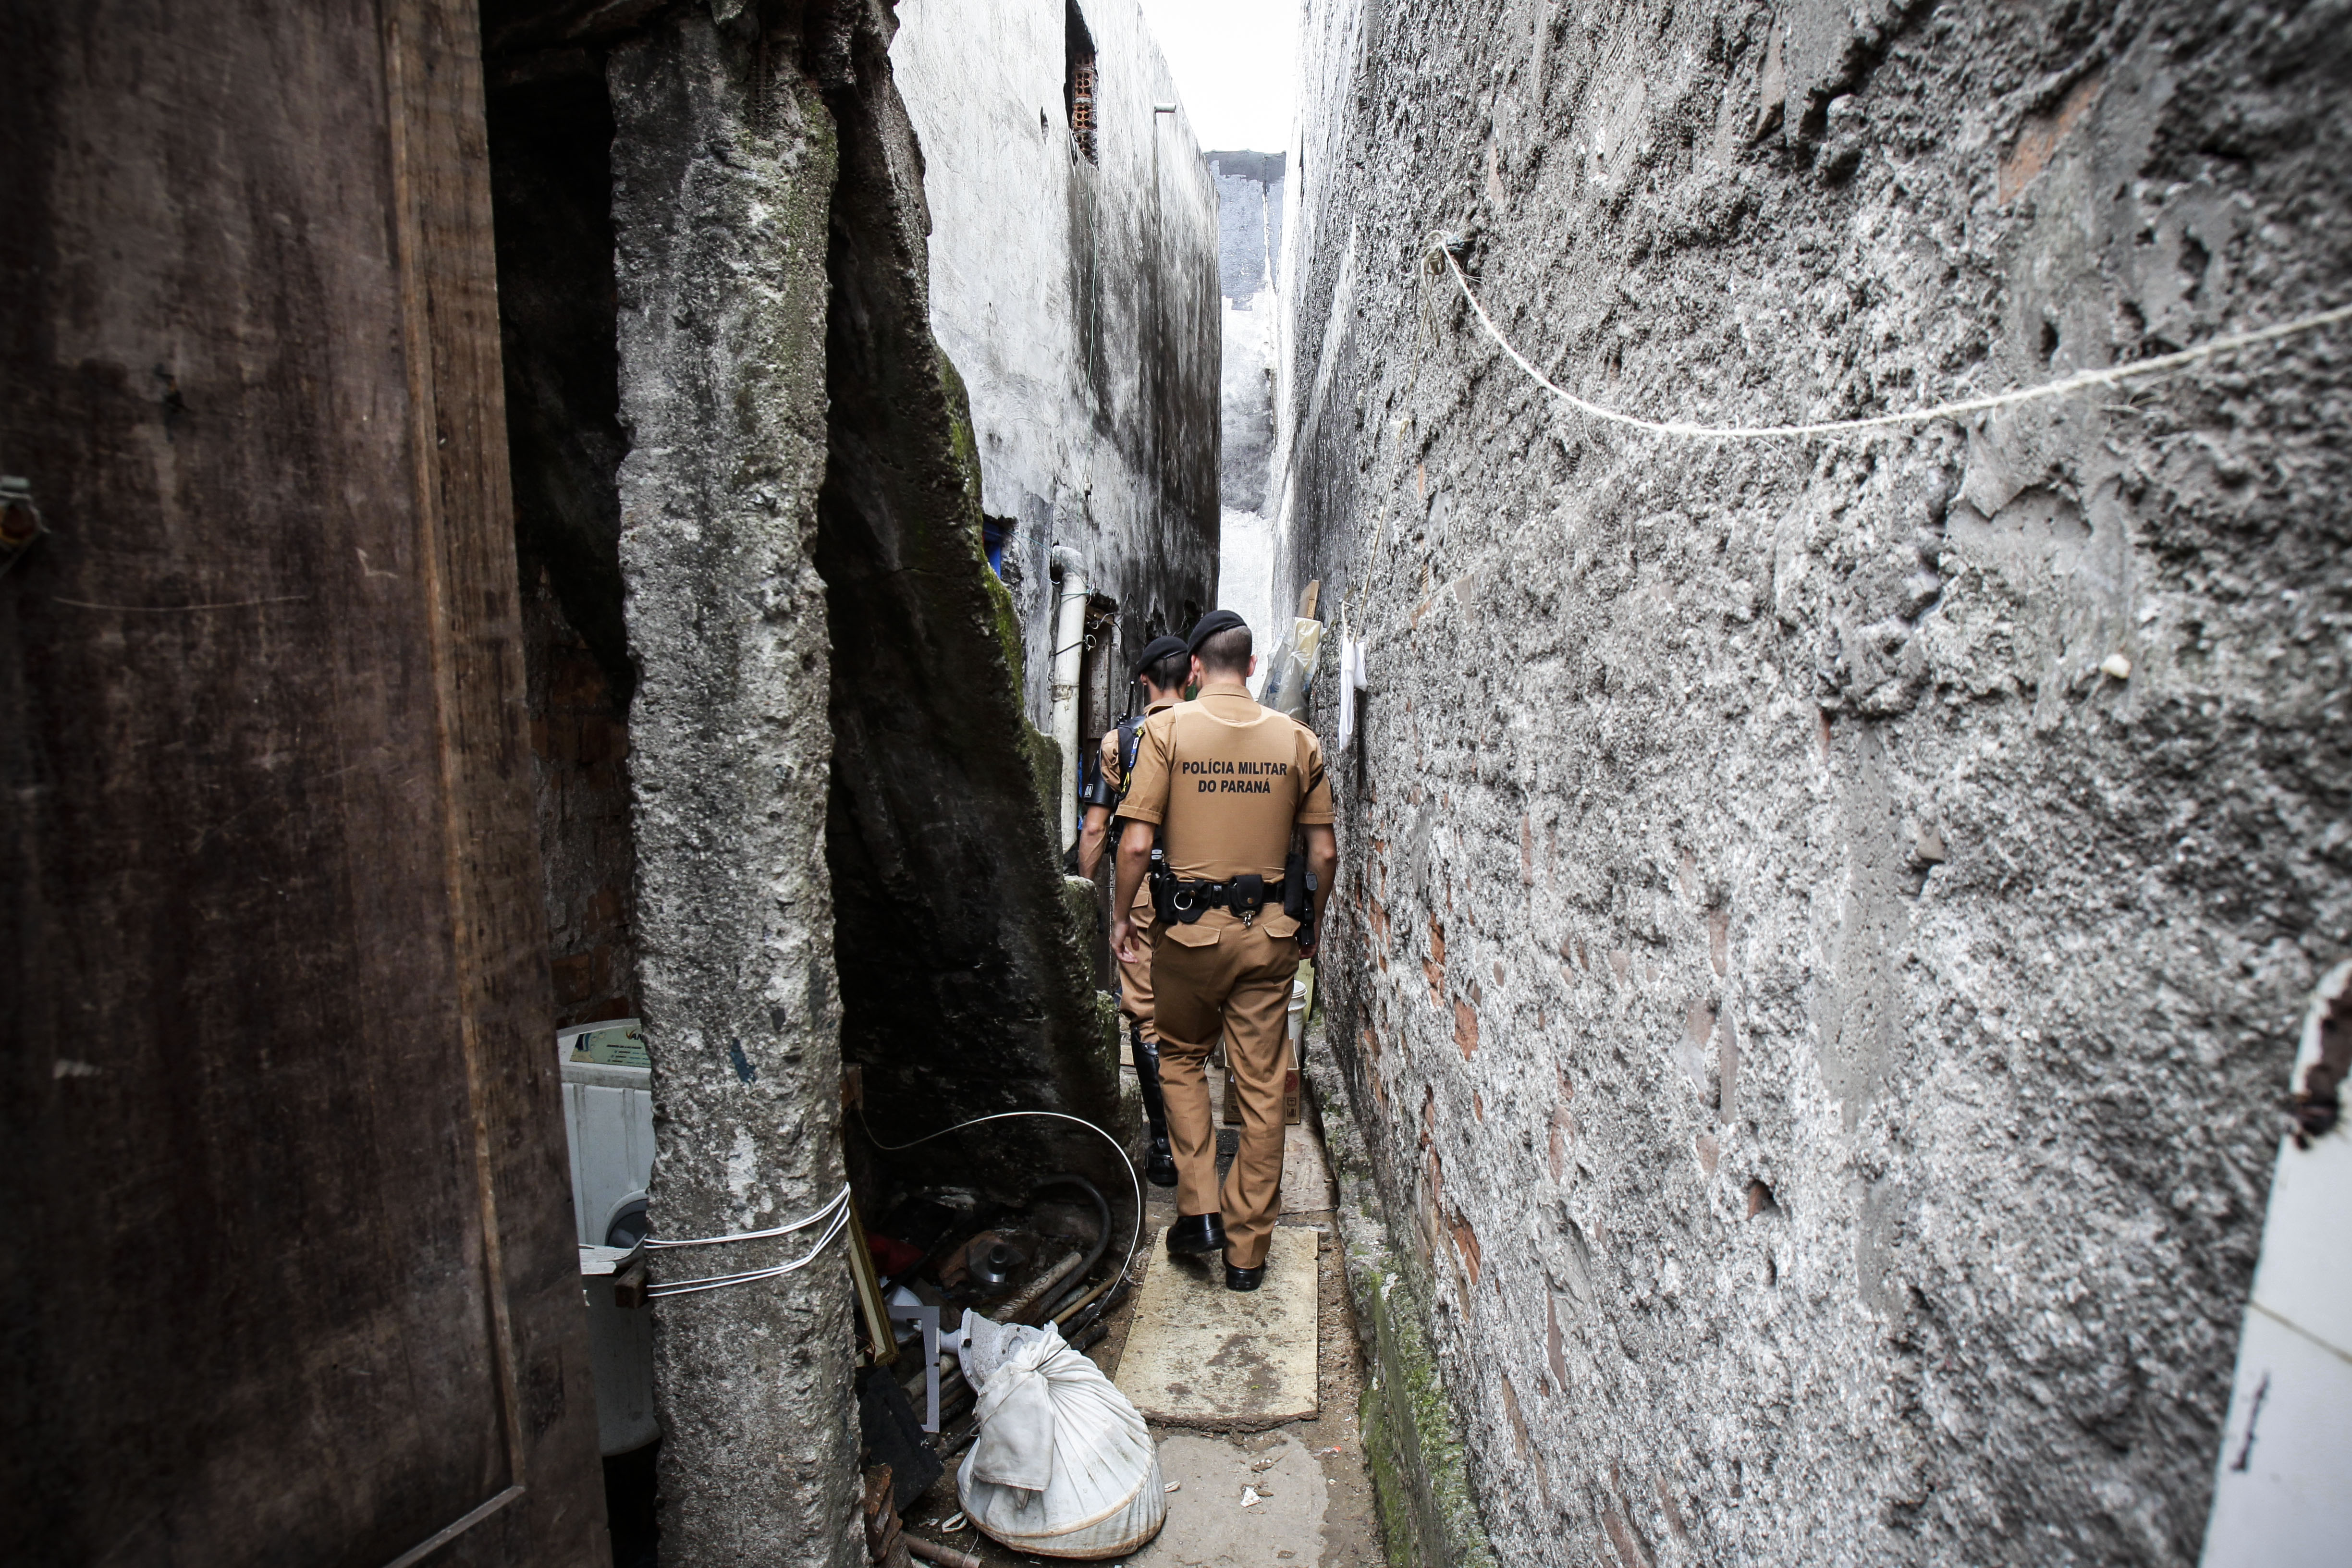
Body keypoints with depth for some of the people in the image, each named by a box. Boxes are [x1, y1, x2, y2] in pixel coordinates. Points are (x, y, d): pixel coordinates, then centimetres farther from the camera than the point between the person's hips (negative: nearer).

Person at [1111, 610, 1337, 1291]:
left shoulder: (1166, 729, -7)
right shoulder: (1297, 738, 0)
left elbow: (1136, 844, -12)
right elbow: (1323, 853, 2)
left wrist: (1120, 917, 4)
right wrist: (1310, 925, 17)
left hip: (1190, 927, -2)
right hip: (1271, 931, 2)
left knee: (1182, 1060, 23)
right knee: (1262, 1086, 12)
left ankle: (1199, 1209, 20)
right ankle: (1248, 1248, 25)